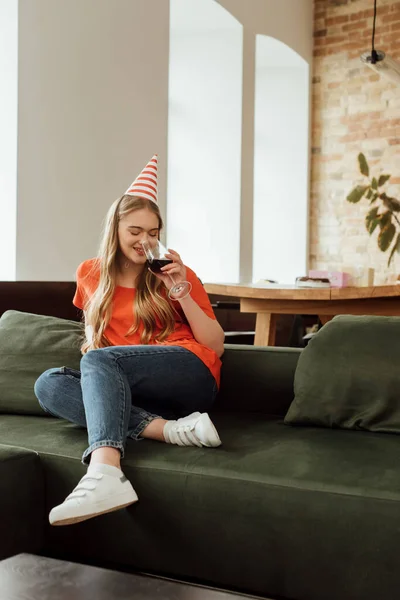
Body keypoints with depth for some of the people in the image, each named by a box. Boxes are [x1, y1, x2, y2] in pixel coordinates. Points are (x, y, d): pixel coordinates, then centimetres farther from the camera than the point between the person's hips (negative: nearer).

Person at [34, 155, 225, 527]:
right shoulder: (91, 275, 13)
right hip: (133, 394, 4)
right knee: (48, 385, -21)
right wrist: (90, 344, 6)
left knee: (99, 360, -28)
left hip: (191, 377, -4)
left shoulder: (175, 274, 4)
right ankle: (169, 429, -35)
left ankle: (104, 474, -53)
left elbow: (216, 345, 2)